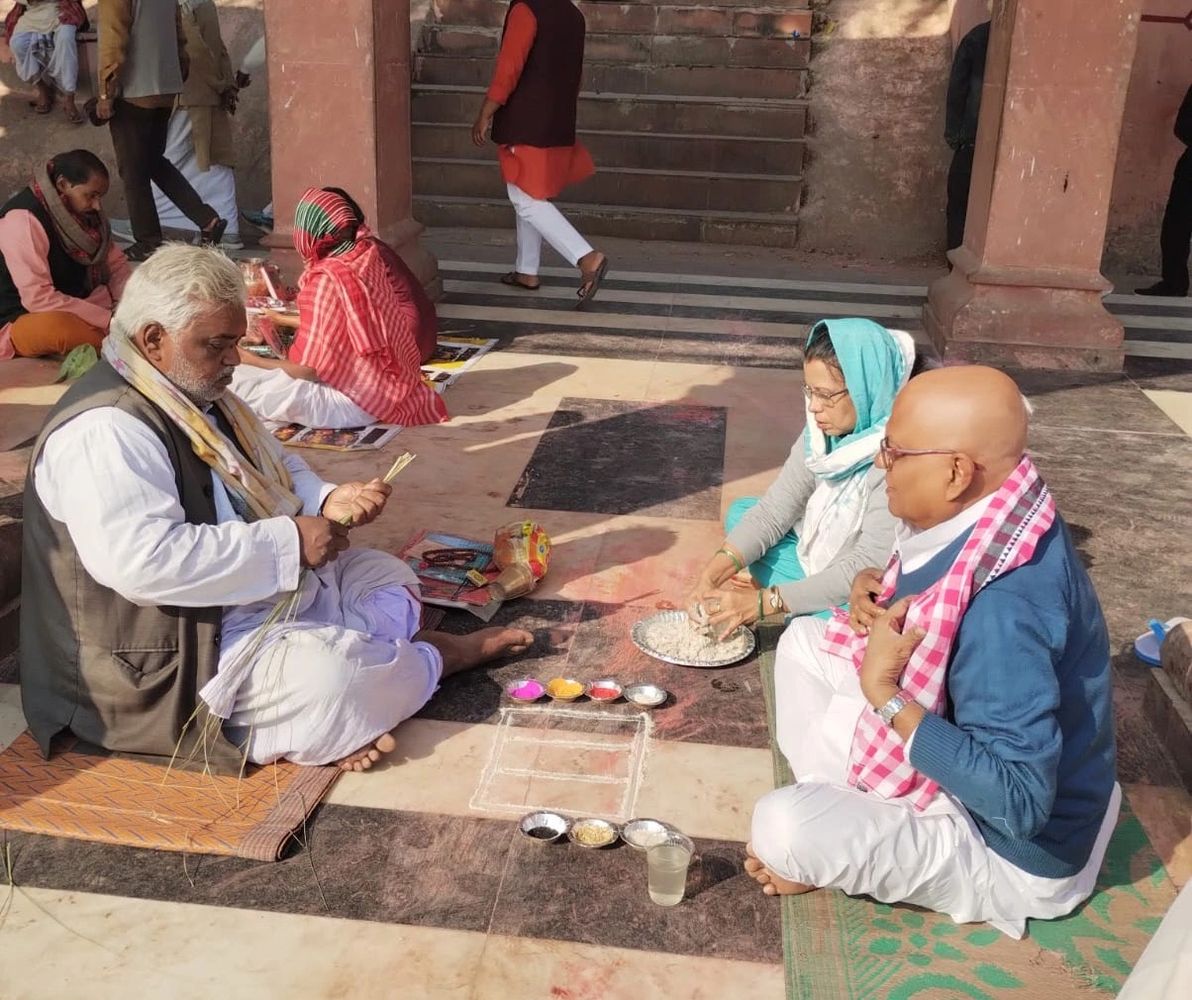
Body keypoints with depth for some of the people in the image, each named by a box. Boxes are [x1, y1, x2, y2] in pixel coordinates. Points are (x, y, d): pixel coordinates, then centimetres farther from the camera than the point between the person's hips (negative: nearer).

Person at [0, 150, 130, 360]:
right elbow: (37, 298, -28)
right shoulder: (23, 219, -22)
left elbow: (115, 261, 8)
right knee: (57, 327, -40)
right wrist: (108, 319, -29)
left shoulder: (80, 209, 1)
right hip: (25, 319, -8)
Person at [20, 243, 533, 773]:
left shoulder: (200, 395, 9)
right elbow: (141, 560, -35)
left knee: (387, 576, 18)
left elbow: (277, 468, 19)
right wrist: (288, 542, -28)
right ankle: (439, 657, 5)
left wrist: (327, 501, -5)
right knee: (337, 673, -25)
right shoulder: (104, 431, -24)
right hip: (184, 653, -11)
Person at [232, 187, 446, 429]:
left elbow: (308, 370, -18)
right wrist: (284, 319, 30)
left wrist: (248, 360, -3)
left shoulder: (326, 279, -23)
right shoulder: (366, 256, 0)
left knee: (240, 380, -14)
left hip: (357, 400, -9)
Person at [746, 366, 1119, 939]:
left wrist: (884, 694, -32)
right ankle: (832, 805, 7)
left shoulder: (1006, 602, -36)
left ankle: (830, 853, 7)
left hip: (1008, 843, -8)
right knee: (804, 641, 9)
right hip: (970, 752, 9)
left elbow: (1019, 802, -37)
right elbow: (929, 613, 13)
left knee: (782, 830, -27)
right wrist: (876, 590, -9)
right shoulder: (983, 520, -9)